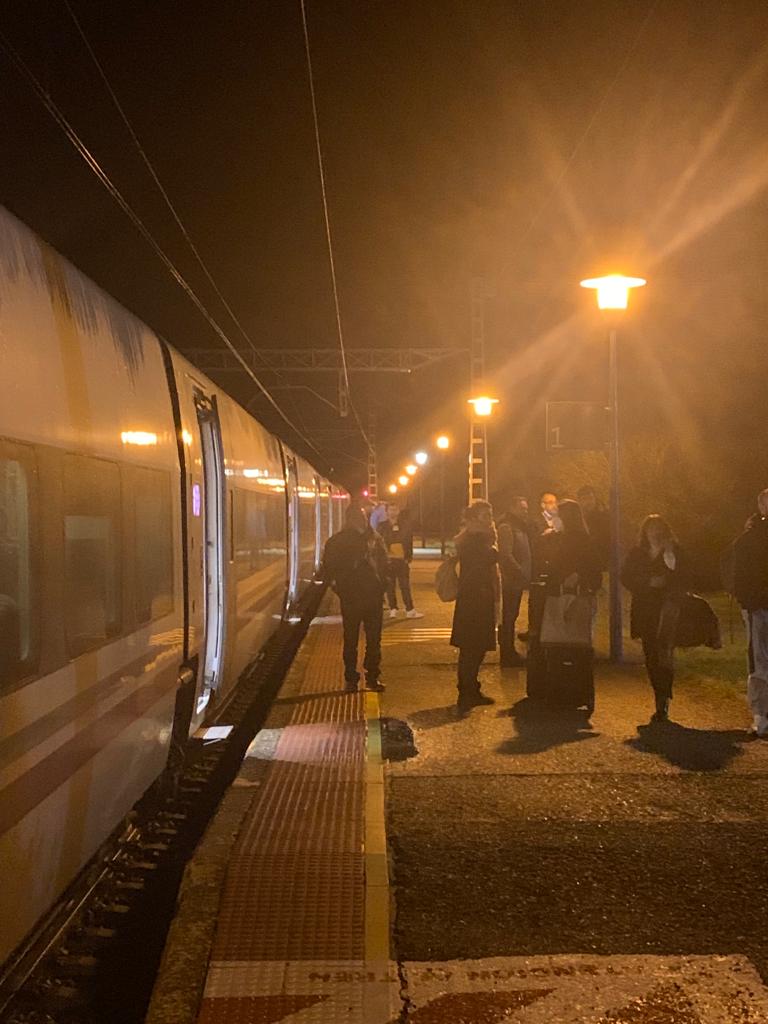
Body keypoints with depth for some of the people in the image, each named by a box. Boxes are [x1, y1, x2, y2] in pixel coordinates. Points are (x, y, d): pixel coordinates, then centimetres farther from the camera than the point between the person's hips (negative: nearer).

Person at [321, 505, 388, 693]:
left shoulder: (375, 538, 6)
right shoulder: (337, 541, -2)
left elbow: (384, 563, 15)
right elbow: (327, 569, 3)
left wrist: (381, 585, 5)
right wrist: (338, 586, -6)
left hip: (374, 596, 3)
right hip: (350, 598, -2)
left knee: (374, 639, 7)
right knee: (351, 640, 5)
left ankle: (372, 677, 18)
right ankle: (350, 679, 13)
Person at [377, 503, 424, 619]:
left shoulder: (404, 525, 7)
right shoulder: (382, 526, 4)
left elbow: (409, 542, 8)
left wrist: (409, 557, 0)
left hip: (402, 559, 0)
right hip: (388, 560, 0)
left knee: (405, 585, 2)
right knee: (390, 586, 4)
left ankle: (410, 610, 4)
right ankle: (393, 609, 12)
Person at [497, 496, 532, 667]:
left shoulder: (521, 528, 17)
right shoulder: (506, 528, -12)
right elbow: (506, 555, -19)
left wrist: (526, 574, 9)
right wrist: (521, 573, -19)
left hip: (518, 580, 9)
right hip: (510, 580, -9)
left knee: (512, 615, 15)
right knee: (508, 616, -4)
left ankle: (510, 651, 23)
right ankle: (507, 655, 0)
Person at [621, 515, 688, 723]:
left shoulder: (675, 552, 4)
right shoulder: (636, 553, 10)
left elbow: (683, 580, 2)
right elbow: (626, 578, 5)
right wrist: (649, 583, -6)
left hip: (667, 608, -3)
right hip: (644, 610, 3)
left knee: (664, 653, -16)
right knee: (651, 656, 5)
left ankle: (663, 703, -16)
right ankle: (662, 702, 17)